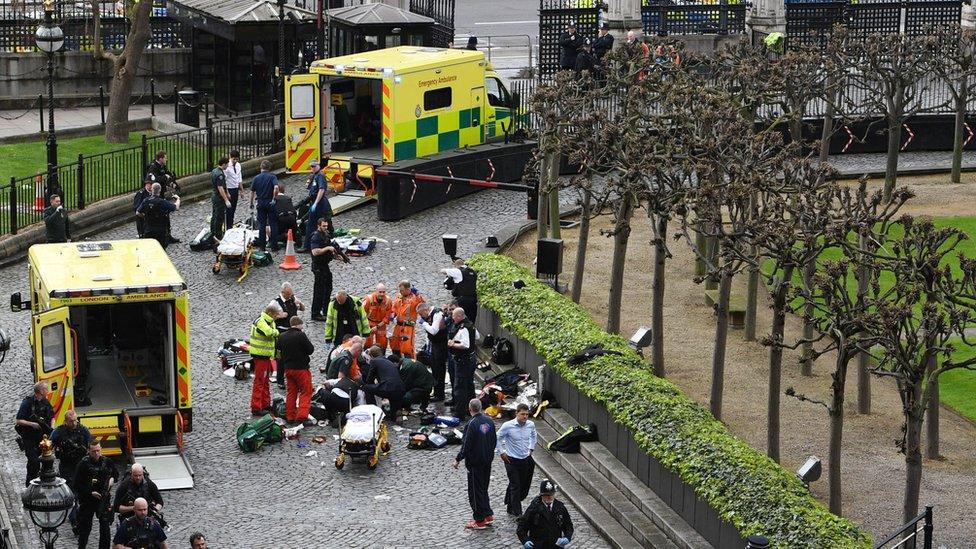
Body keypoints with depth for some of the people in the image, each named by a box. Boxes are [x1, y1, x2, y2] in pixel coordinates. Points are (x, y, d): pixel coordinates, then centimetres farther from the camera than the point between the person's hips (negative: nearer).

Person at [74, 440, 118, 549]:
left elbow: (116, 473, 20)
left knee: (105, 527, -3)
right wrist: (90, 493, -17)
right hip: (87, 501, -2)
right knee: (85, 528, 10)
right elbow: (77, 486, -8)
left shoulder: (107, 462, 0)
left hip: (104, 499, 2)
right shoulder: (84, 464, -10)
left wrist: (113, 479, -1)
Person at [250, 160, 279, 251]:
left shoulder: (256, 178, 1)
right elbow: (276, 187, -23)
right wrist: (273, 198, -12)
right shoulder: (272, 177, -6)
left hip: (261, 203, 2)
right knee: (273, 224, 4)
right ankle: (274, 246, 2)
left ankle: (262, 246, 5)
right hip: (270, 203, -2)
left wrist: (251, 203, 16)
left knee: (261, 224, 7)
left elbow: (252, 191, 3)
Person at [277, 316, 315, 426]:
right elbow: (311, 350, -11)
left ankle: (290, 416, 15)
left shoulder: (282, 336, 4)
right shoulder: (301, 335, -17)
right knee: (306, 392, 1)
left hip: (288, 368, 6)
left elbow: (279, 350, 15)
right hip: (301, 368, -6)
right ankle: (302, 415, -12)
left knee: (291, 393, 15)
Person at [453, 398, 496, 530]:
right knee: (483, 489, 21)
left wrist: (458, 459, -9)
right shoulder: (489, 421, 1)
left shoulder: (472, 424, -22)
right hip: (488, 460, 8)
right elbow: (493, 441, 11)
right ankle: (488, 515, 25)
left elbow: (467, 445, -20)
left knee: (475, 491, 2)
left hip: (475, 462, -7)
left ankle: (480, 521, 6)